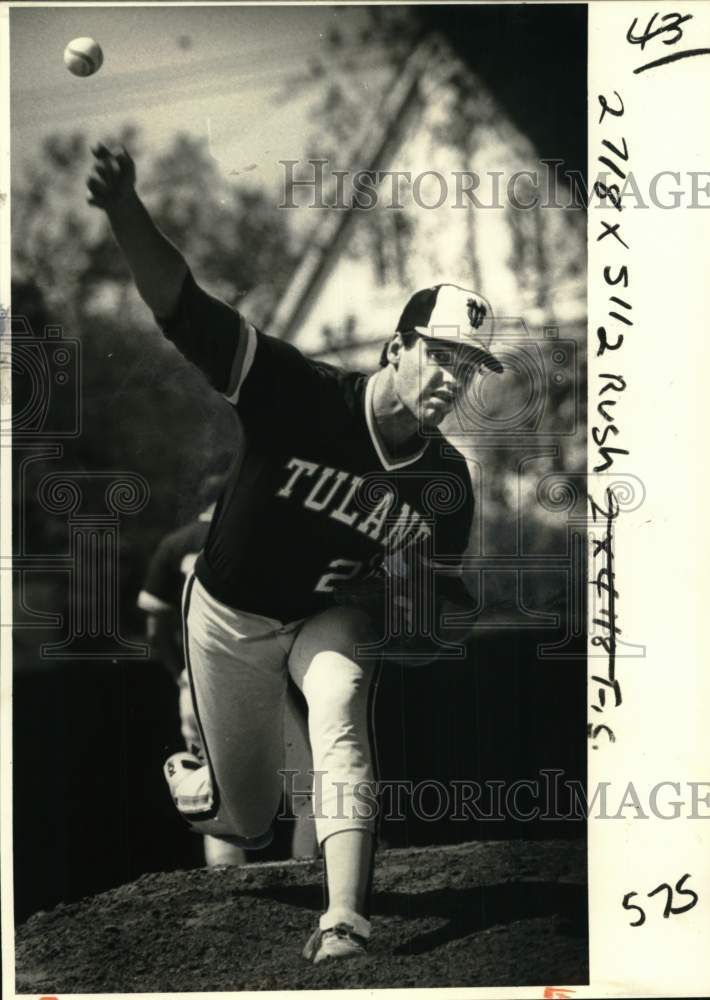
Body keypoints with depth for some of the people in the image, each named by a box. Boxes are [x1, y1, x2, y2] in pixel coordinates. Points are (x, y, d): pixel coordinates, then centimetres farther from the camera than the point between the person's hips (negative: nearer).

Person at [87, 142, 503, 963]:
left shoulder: (446, 482, -14)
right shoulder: (299, 395, -27)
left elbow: (440, 583, 3)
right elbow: (184, 307, -38)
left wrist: (412, 607, -22)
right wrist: (125, 211, -55)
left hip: (331, 617, 2)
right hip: (229, 618, -2)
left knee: (341, 724, -32)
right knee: (248, 823, 9)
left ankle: (343, 925, -33)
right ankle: (191, 781, 48)